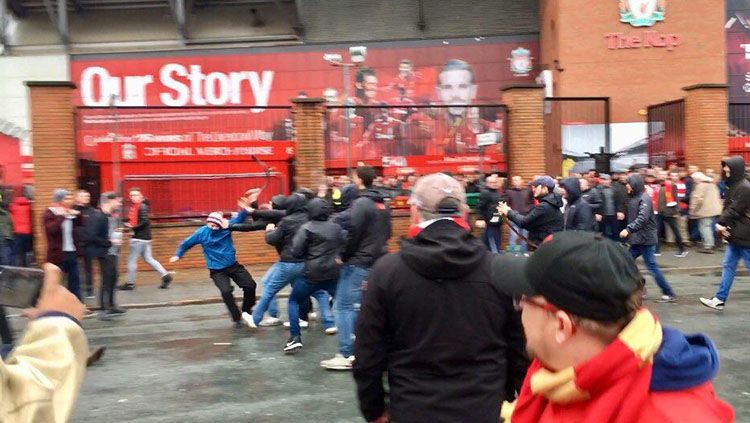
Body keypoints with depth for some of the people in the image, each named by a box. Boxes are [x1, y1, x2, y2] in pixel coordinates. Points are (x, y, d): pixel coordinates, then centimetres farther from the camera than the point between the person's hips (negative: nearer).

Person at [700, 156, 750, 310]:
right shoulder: (733, 186, 11)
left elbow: (734, 211, -20)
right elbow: (727, 208, 10)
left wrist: (721, 223, -8)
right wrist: (722, 225, -6)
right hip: (734, 235, 9)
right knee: (728, 266, 11)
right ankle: (720, 300, 15)